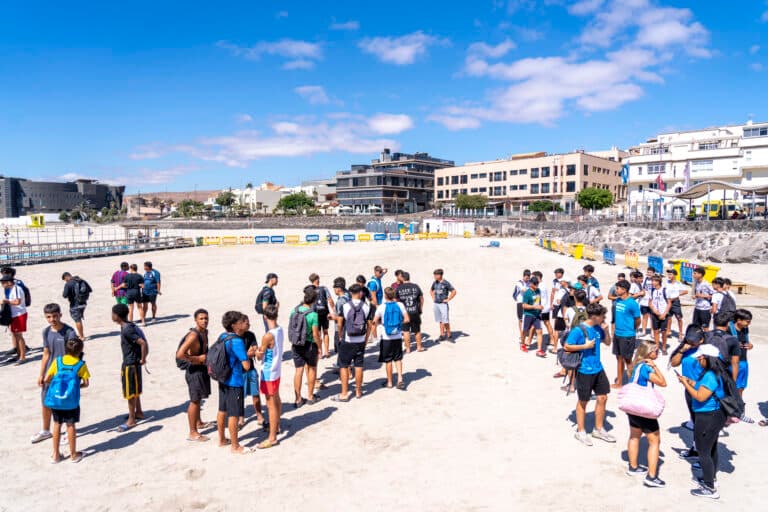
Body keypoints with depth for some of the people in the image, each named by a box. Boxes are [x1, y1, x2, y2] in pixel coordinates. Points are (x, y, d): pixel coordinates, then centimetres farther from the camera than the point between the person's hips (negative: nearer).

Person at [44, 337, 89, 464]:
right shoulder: (81, 364, -5)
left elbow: (47, 379, 1)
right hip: (72, 400, -2)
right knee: (71, 425, 8)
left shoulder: (57, 361, 1)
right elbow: (86, 383, -5)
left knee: (57, 425, 15)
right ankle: (73, 454, 18)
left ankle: (55, 454, 24)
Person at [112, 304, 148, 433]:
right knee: (134, 390, 21)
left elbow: (143, 343, -31)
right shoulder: (129, 326, 5)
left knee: (130, 392, 1)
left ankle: (131, 420, 11)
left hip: (130, 364, -10)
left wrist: (143, 359, -20)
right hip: (129, 362, 10)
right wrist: (142, 358, 11)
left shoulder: (127, 330, -24)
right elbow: (141, 339, 13)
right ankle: (138, 413, 35)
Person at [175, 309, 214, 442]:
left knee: (199, 398, 23)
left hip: (202, 369, 9)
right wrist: (197, 359, -24)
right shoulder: (193, 335, -25)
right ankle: (193, 433, 9)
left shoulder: (205, 332, 3)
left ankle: (199, 423, 41)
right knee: (195, 401, -1)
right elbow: (179, 354, -32)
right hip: (194, 371, -9)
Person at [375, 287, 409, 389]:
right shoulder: (400, 305, -5)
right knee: (398, 359, 16)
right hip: (398, 337, 3)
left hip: (386, 338, -2)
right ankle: (400, 379, 3)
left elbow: (375, 321, -11)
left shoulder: (381, 307, -12)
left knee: (388, 360, 9)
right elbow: (407, 319, -4)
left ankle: (389, 382, 18)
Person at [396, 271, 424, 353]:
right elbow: (421, 299, 7)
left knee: (406, 331, 7)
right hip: (415, 312, 2)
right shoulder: (416, 286, -2)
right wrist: (421, 309, 20)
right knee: (417, 330, 15)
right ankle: (419, 347, 26)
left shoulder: (399, 288, -6)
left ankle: (408, 348, 11)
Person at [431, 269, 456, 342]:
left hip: (443, 304, -6)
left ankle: (448, 335, 4)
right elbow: (431, 290, 28)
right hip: (436, 304, 6)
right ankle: (442, 335, 16)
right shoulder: (435, 283, 8)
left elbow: (454, 292, -8)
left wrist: (448, 299, -8)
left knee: (445, 321, -6)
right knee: (440, 321, 10)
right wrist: (433, 298, 15)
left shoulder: (446, 283, -10)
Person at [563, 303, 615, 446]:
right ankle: (580, 431, 24)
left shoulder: (598, 328, 3)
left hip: (598, 369, 7)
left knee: (602, 398, 12)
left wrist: (606, 330, -3)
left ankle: (599, 429, 30)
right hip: (584, 371, -7)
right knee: (583, 401, 7)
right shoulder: (579, 330, -18)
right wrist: (585, 346, -20)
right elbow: (567, 346, -15)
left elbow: (608, 343, 14)